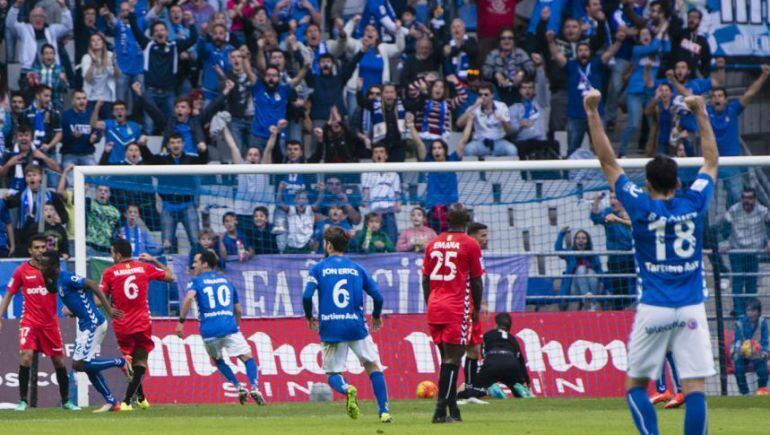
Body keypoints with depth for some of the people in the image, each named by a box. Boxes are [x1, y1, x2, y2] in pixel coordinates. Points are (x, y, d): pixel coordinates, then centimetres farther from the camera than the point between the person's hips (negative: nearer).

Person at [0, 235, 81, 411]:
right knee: (26, 356, -19)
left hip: (50, 322, 2)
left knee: (59, 361, 6)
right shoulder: (21, 271, -1)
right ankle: (23, 401, -10)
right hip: (30, 321, -2)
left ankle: (66, 401, 20)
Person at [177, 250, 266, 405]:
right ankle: (254, 387, -24)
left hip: (209, 330, -1)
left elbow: (189, 298, -13)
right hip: (229, 327, 1)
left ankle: (238, 387, 10)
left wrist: (181, 321, -10)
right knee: (247, 357, 0)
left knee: (218, 361, 23)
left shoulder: (196, 281, 9)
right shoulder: (226, 280, 20)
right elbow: (238, 310, 23)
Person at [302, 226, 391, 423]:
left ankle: (347, 389, -23)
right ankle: (384, 411, 0)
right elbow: (377, 297, 6)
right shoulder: (357, 268, 9)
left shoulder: (318, 268, 4)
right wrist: (376, 316, 25)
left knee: (332, 374, 11)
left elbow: (307, 296, -8)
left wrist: (309, 318, 11)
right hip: (356, 326, 1)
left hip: (330, 330, -1)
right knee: (373, 366, 12)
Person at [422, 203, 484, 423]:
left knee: (447, 357, 14)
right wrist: (476, 309, 7)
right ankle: (441, 411, -15)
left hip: (435, 308, 5)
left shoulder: (433, 244, 11)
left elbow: (425, 279, 12)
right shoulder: (470, 244, -3)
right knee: (451, 358, -7)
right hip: (457, 309, -5)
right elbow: (476, 281, -3)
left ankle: (453, 410, 15)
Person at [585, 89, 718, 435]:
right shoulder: (694, 204, 2)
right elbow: (711, 160, 19)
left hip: (653, 310, -2)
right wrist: (700, 114, 28)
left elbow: (608, 162, 1)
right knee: (694, 388, -3)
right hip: (692, 310, 2)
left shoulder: (642, 208, -4)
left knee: (637, 386, 9)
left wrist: (593, 113, 6)